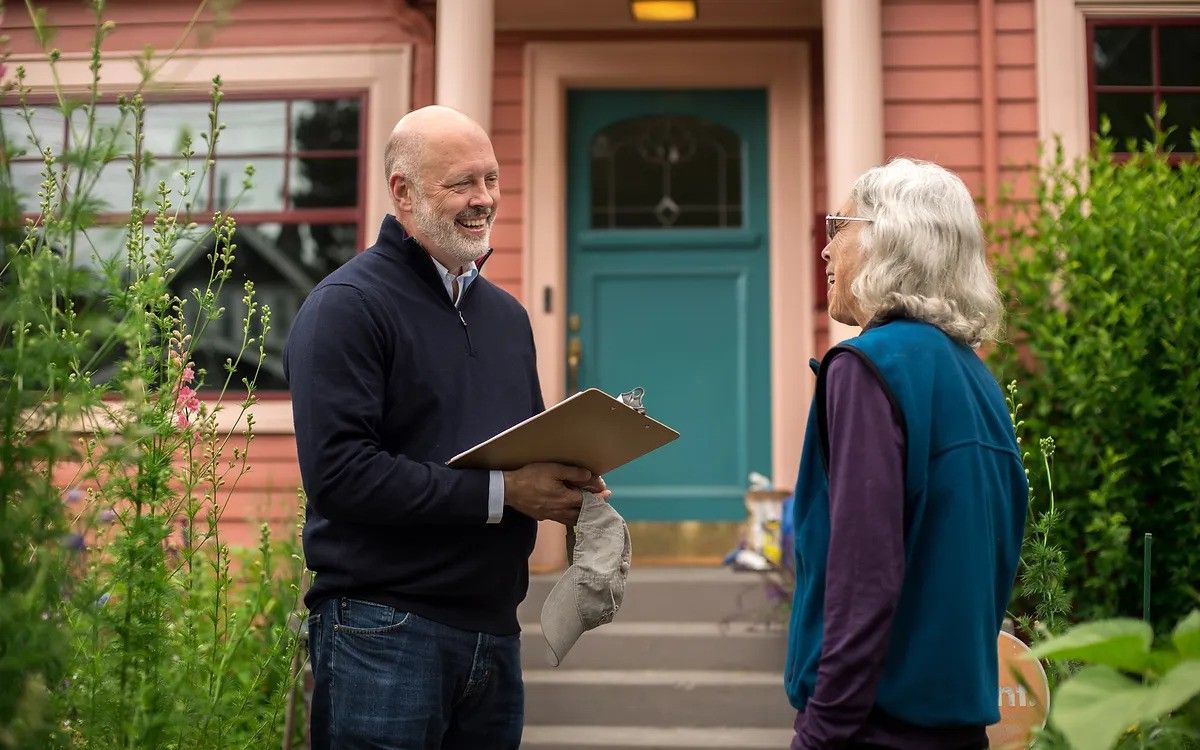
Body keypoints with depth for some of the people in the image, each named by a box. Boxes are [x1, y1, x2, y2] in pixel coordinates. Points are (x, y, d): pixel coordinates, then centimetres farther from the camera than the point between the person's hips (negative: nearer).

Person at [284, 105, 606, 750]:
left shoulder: (506, 314, 16)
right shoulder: (347, 305, -9)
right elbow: (338, 472, -20)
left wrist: (564, 484, 0)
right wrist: (499, 491, -20)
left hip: (495, 633, 7)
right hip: (386, 627, -7)